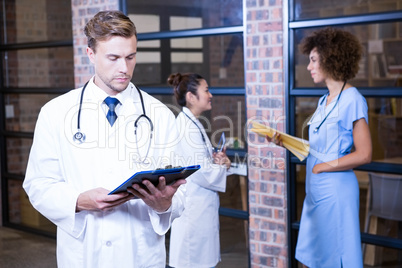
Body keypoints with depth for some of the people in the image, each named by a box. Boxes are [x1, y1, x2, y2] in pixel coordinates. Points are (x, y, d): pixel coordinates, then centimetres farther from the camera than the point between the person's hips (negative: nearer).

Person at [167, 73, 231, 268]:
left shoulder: (192, 123, 13)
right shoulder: (187, 126, -18)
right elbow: (203, 173, -22)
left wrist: (217, 161, -1)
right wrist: (223, 166, -4)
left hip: (201, 206, 10)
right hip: (195, 207, -10)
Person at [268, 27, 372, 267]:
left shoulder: (352, 100, -13)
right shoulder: (325, 100, 12)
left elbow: (364, 155, -17)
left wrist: (322, 166, -13)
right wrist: (284, 142, 5)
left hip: (335, 191, -8)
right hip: (316, 190, 8)